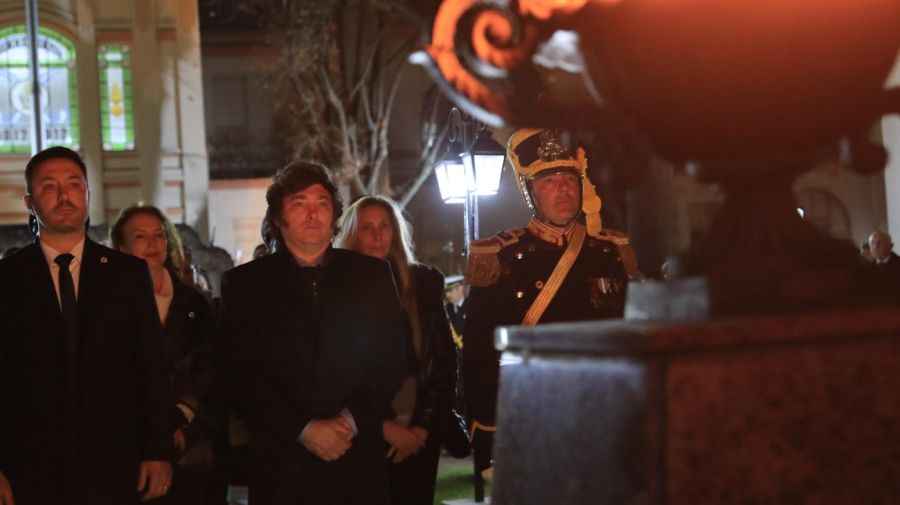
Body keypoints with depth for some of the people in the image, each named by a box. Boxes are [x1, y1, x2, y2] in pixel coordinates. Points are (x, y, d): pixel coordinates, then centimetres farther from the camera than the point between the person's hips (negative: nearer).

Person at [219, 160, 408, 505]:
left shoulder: (373, 276, 8)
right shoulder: (244, 284, 5)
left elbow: (393, 360, 5)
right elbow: (243, 374, -2)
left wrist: (352, 419, -9)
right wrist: (303, 429, -12)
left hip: (357, 463, 1)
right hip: (280, 464, -1)